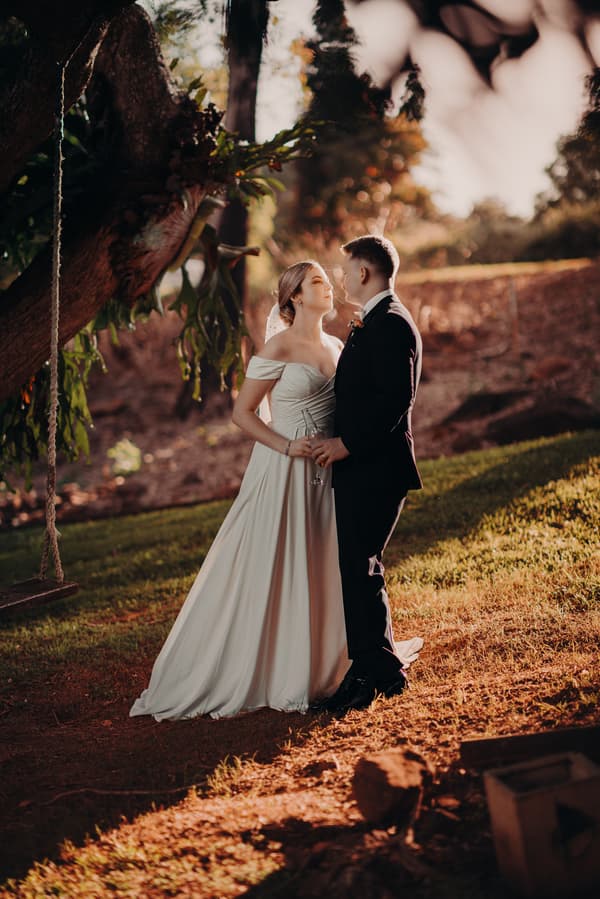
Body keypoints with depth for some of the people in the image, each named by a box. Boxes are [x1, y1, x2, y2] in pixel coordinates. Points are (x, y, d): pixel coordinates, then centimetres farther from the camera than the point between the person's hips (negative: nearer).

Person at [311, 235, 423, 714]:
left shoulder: (390, 323, -14)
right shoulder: (375, 322, 19)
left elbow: (396, 396, -24)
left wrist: (347, 442, -21)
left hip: (374, 468, -11)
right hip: (360, 467, 11)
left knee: (360, 570, -8)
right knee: (360, 570, 14)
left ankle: (370, 674, -1)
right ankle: (383, 668, 22)